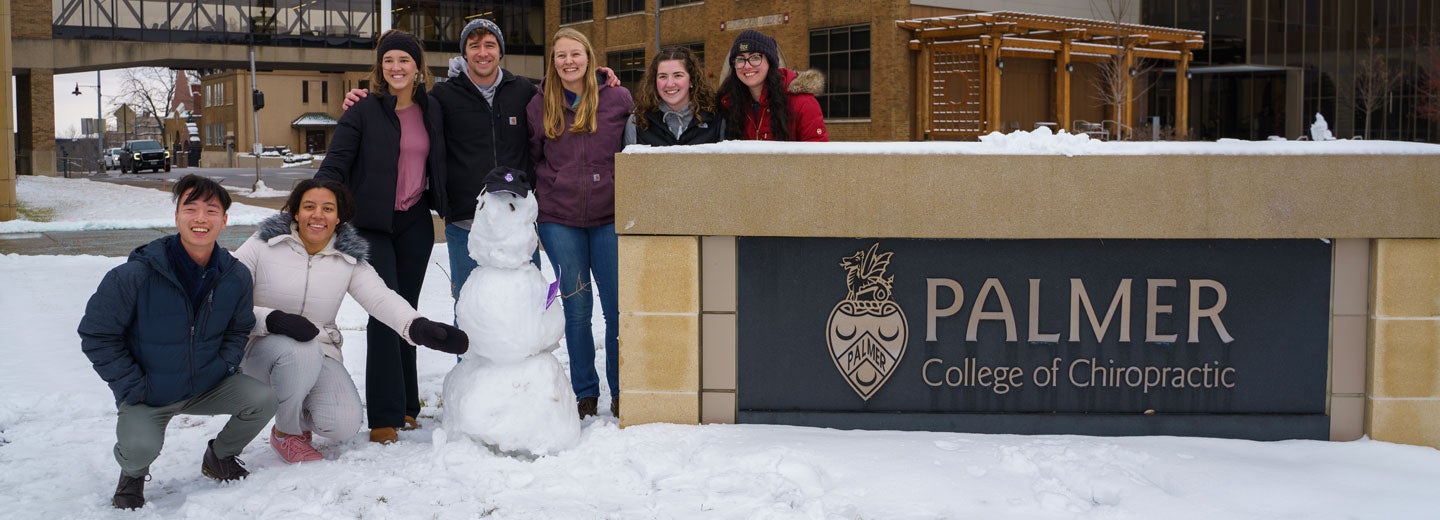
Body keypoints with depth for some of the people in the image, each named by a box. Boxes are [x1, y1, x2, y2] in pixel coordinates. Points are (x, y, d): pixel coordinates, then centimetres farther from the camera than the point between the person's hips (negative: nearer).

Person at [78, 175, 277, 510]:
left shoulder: (235, 277, -6)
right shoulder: (135, 275, -20)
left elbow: (240, 328, 13)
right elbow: (96, 334, -11)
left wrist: (225, 365, -5)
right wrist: (132, 387, -14)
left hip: (207, 386, 4)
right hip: (148, 393, -4)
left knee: (263, 400, -18)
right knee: (140, 449, -31)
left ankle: (220, 456, 14)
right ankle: (133, 473, 11)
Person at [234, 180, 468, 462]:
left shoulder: (349, 258, 2)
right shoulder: (265, 244, -6)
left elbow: (381, 297, -16)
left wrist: (418, 327, -37)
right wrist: (273, 319, -31)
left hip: (320, 354, 3)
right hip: (262, 348, -3)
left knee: (344, 424, -21)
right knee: (301, 350, -37)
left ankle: (302, 416, 16)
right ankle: (285, 431, -9)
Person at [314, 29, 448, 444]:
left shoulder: (431, 110, 8)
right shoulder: (364, 111, -5)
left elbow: (439, 166, 16)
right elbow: (335, 163, -11)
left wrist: (445, 207, 14)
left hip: (415, 223, 4)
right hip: (372, 223, -4)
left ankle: (405, 405, 19)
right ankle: (384, 415, -8)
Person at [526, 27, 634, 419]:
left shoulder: (617, 99, 1)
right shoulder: (540, 105, 5)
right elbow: (532, 158, 15)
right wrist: (539, 201, 6)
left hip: (609, 216, -1)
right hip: (559, 220, 1)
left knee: (618, 306, -1)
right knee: (577, 307, 5)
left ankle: (620, 392, 13)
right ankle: (584, 392, 17)